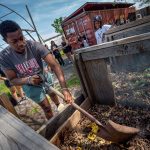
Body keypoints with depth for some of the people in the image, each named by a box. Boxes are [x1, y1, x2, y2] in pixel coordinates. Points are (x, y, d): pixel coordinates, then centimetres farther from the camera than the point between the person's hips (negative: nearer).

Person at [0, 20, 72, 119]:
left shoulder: (35, 46, -31)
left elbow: (54, 65, -39)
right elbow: (12, 80, -17)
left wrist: (64, 88, -49)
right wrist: (28, 80, -39)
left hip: (45, 77, 1)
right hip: (30, 86, -1)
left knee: (53, 94, 28)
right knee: (47, 107, 5)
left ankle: (59, 106, 65)